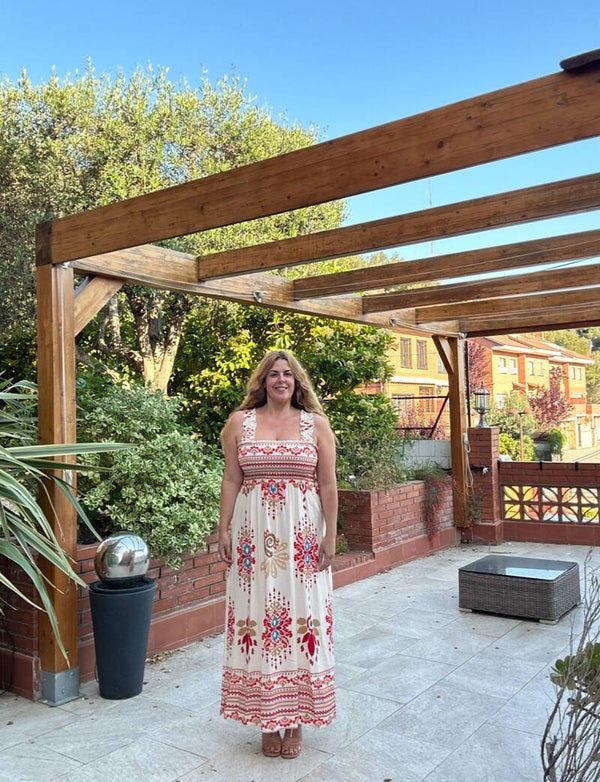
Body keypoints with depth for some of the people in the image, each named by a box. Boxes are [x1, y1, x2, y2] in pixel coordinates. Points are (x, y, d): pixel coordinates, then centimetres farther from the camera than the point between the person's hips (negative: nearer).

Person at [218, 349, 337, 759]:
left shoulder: (316, 424, 2)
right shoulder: (240, 422, 4)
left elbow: (328, 485, 1)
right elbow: (231, 480, 4)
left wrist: (330, 536, -4)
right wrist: (224, 530, -1)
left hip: (302, 533, 0)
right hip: (254, 533, 1)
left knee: (300, 613, 4)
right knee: (258, 614, 4)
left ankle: (296, 717, 21)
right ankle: (269, 717, 21)